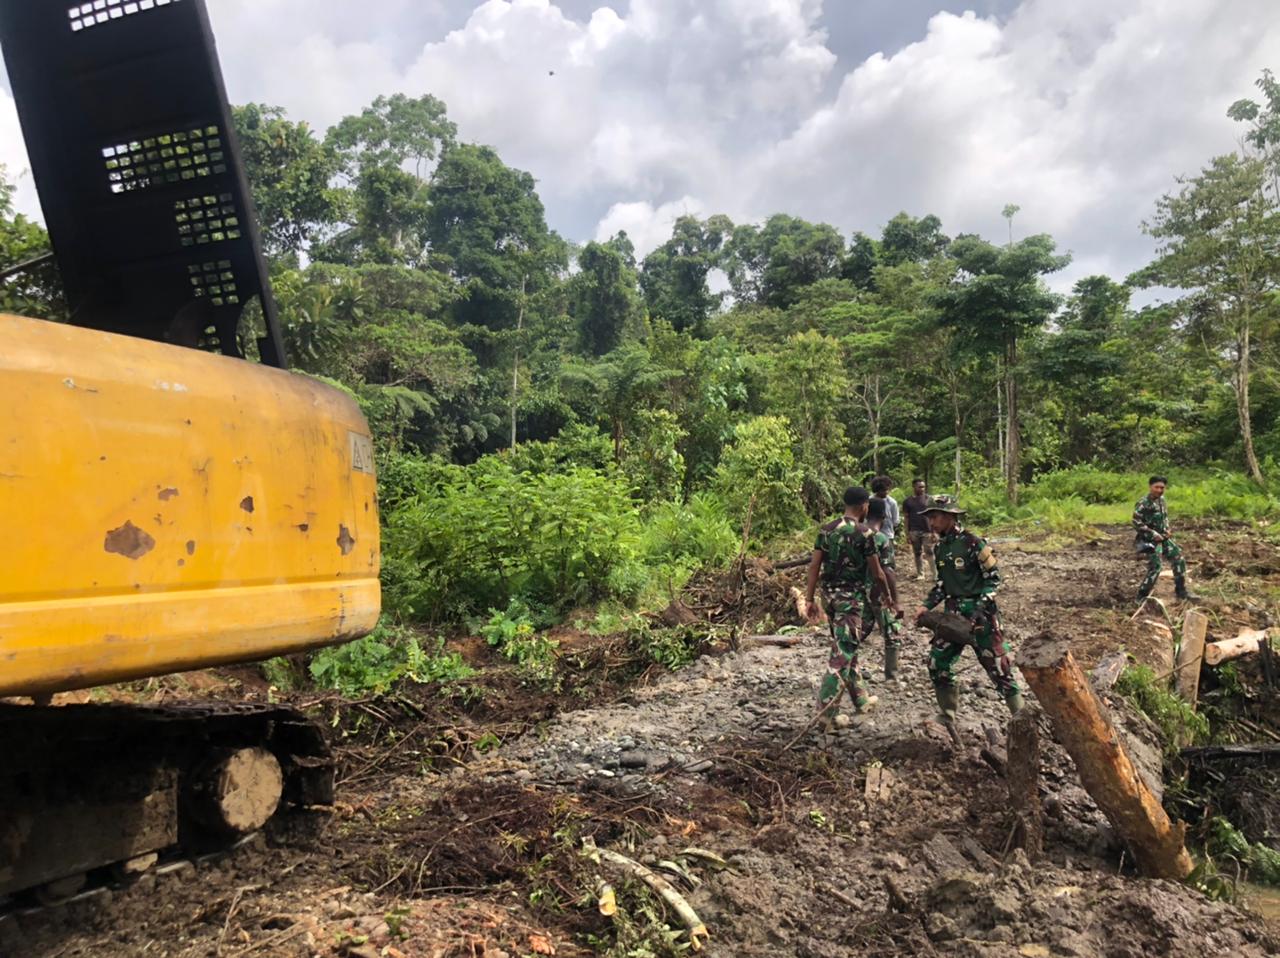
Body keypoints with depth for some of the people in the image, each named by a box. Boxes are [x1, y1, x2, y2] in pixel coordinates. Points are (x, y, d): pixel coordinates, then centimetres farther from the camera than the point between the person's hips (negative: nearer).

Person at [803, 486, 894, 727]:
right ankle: (827, 712, -5)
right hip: (851, 597, -6)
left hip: (829, 594, 7)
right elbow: (877, 573, -6)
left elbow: (814, 566, 3)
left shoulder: (826, 530, 5)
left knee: (847, 647, 20)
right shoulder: (863, 534, -12)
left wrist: (809, 600, 7)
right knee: (842, 654, -4)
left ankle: (860, 698, 34)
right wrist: (888, 594, 11)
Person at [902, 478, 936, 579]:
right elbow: (906, 518, 7)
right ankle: (920, 574, 15)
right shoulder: (908, 501, 5)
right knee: (917, 553, 8)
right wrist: (907, 533, 2)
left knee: (930, 552, -6)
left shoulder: (929, 499, 2)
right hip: (914, 532, 2)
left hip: (927, 531, -2)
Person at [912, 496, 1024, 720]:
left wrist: (979, 610, -17)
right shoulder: (940, 548, 8)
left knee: (998, 666, -2)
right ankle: (948, 714, 21)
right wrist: (926, 605, 5)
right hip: (953, 613, 7)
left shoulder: (972, 543, -14)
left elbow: (993, 578, -11)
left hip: (980, 613, -7)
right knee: (937, 663, 5)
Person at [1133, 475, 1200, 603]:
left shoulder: (1161, 499, 7)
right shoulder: (1143, 503, -19)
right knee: (1155, 567, -12)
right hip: (1149, 540, -8)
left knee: (1179, 560, 9)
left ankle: (1181, 591, 22)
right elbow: (1136, 523, -22)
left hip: (1162, 538, 8)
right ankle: (1142, 596, 1)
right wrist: (1153, 534, -19)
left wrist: (1167, 530, 5)